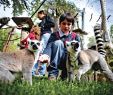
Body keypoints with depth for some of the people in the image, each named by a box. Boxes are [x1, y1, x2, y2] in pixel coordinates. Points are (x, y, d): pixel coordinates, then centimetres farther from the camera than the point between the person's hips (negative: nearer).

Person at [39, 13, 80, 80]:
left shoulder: (75, 37, 8)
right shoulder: (55, 35, 0)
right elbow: (49, 46, -19)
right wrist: (46, 55, -41)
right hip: (57, 61, -2)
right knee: (58, 43, -24)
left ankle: (66, 75, -2)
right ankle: (53, 73, -23)